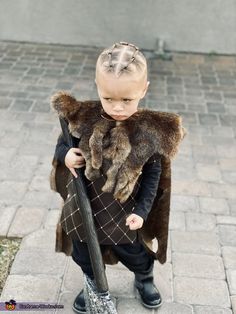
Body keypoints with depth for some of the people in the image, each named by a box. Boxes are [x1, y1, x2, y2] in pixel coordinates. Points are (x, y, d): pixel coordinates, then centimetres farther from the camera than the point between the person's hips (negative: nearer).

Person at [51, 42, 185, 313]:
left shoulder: (149, 130, -19)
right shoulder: (85, 118, -17)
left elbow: (152, 175, -8)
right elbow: (63, 143, 1)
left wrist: (142, 211, -11)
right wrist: (65, 155, -21)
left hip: (123, 210, -1)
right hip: (84, 204, 2)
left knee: (132, 252, 21)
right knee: (84, 254, 23)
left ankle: (145, 279, 56)